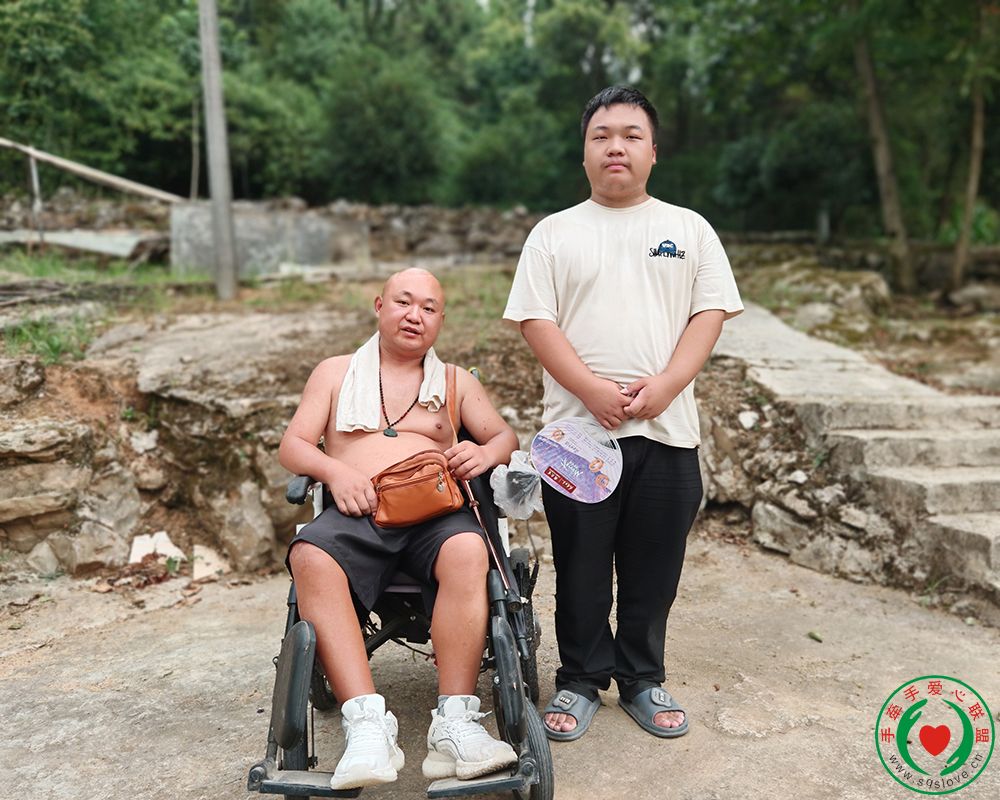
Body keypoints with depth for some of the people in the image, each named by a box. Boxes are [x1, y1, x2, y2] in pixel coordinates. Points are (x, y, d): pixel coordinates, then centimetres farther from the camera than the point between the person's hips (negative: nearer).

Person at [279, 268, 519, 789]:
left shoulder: (456, 382, 27)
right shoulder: (335, 373, 24)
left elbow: (506, 437, 20)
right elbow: (292, 446, 14)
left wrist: (485, 453, -6)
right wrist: (335, 471, -8)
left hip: (436, 512, 1)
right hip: (356, 512, 0)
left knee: (467, 551, -36)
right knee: (311, 557, -36)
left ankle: (454, 723, -35)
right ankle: (367, 723, -40)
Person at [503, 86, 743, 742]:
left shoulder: (689, 228, 10)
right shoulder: (554, 232, 7)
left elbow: (710, 313, 3)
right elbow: (536, 320, -2)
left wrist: (665, 385, -13)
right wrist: (593, 389, -16)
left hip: (667, 429, 1)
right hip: (577, 427, -1)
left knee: (654, 567, 10)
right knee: (581, 566, 8)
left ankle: (643, 679, 27)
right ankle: (581, 680, 24)